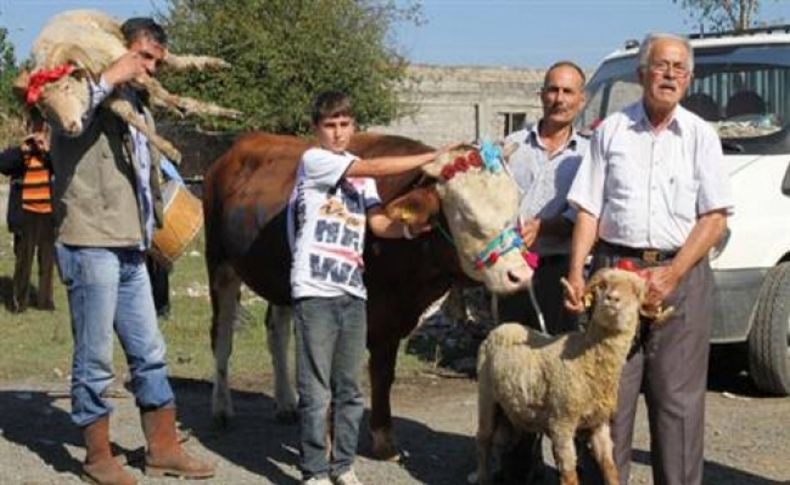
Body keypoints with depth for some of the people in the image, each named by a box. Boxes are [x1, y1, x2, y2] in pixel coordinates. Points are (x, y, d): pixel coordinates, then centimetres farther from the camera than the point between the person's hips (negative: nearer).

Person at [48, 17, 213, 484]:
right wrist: (108, 79, -23)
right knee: (95, 359, 0)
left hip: (131, 249, 9)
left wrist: (161, 219, 22)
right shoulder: (89, 96, -7)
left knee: (149, 353, 13)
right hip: (91, 246, -8)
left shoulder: (138, 105, 18)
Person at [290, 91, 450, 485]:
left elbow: (379, 223, 5)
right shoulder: (313, 160, -3)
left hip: (352, 293, 6)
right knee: (316, 392, -3)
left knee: (349, 390, 10)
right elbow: (376, 168, -13)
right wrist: (434, 156, -12)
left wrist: (408, 228, -16)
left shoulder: (361, 176, 17)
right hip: (314, 291, -6)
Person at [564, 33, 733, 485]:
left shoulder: (700, 135, 5)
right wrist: (577, 272, -4)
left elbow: (715, 218, -1)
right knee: (609, 392, 2)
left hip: (681, 274, -1)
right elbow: (588, 209, 8)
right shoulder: (611, 131, 8)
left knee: (678, 396, 0)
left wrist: (672, 274, -12)